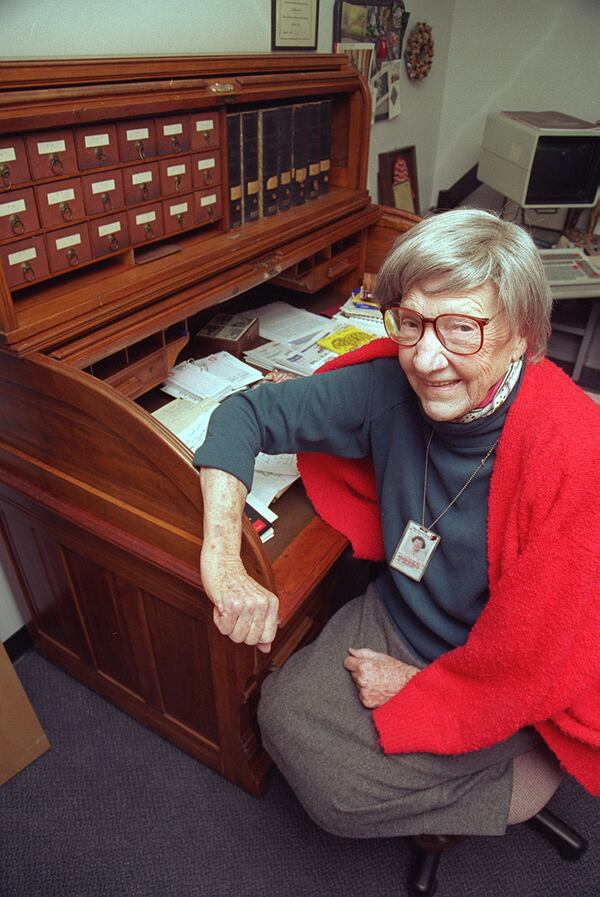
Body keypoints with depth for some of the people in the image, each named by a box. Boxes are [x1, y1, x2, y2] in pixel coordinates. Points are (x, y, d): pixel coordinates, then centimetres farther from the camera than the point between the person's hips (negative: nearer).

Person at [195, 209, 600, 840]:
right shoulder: (391, 385, -18)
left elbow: (527, 653, -24)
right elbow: (247, 413, -13)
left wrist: (421, 685, -10)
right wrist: (223, 560, -24)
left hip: (506, 686, -4)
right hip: (394, 615, 5)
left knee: (340, 792, -10)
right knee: (284, 716, -7)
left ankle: (530, 772, 16)